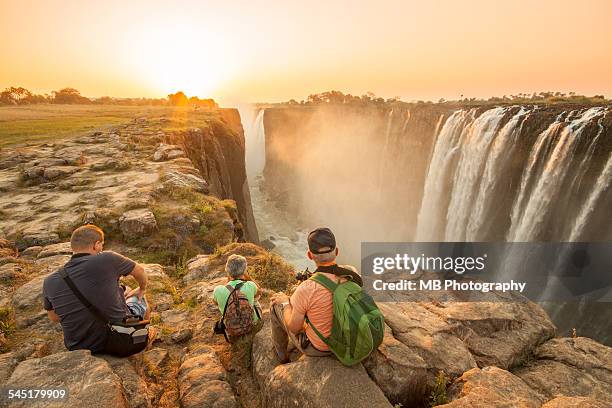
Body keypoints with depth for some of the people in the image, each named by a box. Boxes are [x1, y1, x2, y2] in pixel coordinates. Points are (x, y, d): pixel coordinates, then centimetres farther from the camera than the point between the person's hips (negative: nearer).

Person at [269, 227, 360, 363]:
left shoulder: (306, 289, -36)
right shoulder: (352, 272, -20)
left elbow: (294, 327, -19)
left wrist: (285, 302, -1)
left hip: (317, 348, -5)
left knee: (276, 304, 15)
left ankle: (282, 354, 39)